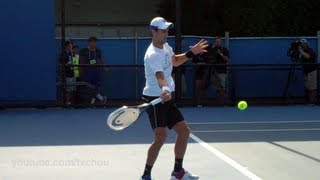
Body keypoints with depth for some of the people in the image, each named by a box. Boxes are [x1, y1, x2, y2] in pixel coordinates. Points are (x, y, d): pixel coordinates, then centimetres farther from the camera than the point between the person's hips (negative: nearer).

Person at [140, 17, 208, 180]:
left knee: (184, 131, 9)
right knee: (161, 136, -21)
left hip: (168, 99, 9)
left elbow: (175, 61, 28)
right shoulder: (153, 55, -22)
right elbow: (160, 77, -39)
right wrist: (165, 90, -57)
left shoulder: (166, 46, 7)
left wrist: (191, 53, 15)